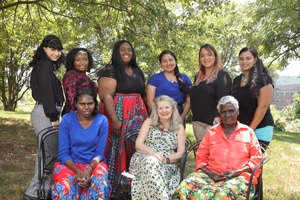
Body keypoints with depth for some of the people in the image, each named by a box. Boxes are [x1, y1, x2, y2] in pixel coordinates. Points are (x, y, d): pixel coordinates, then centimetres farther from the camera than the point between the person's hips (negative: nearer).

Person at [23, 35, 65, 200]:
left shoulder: (43, 65, 21)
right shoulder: (45, 65, -8)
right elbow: (47, 93, -16)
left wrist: (54, 116, 13)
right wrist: (53, 117, -17)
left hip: (44, 112, 10)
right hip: (45, 113, -10)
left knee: (48, 152, 12)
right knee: (50, 153, -9)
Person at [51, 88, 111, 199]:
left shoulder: (102, 121, -4)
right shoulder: (67, 119, -6)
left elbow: (100, 153, -3)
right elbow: (63, 153, -6)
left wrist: (89, 169, -22)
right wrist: (78, 171, -22)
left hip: (94, 163, 1)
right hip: (69, 163, 0)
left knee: (101, 184, -32)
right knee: (63, 187, -32)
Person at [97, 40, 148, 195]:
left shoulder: (137, 71, 16)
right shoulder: (110, 71, -6)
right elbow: (106, 96, -16)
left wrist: (145, 116, 14)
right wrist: (115, 120, -23)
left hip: (137, 117, 7)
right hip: (118, 116, -7)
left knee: (135, 150, 7)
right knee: (117, 149, -5)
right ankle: (114, 187, 5)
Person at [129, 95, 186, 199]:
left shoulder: (179, 127, 12)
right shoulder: (149, 122, 12)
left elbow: (180, 153, 5)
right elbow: (138, 145, 3)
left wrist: (166, 159, -16)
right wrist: (153, 153, -17)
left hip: (168, 165, 0)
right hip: (144, 159, 1)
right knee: (152, 162, -36)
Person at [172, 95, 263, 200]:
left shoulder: (248, 131, 15)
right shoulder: (211, 132, 19)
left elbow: (257, 158, 9)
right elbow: (200, 157, 15)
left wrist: (237, 172, -7)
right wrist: (210, 173, -6)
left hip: (239, 176, -2)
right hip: (211, 175, 2)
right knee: (184, 188, -29)